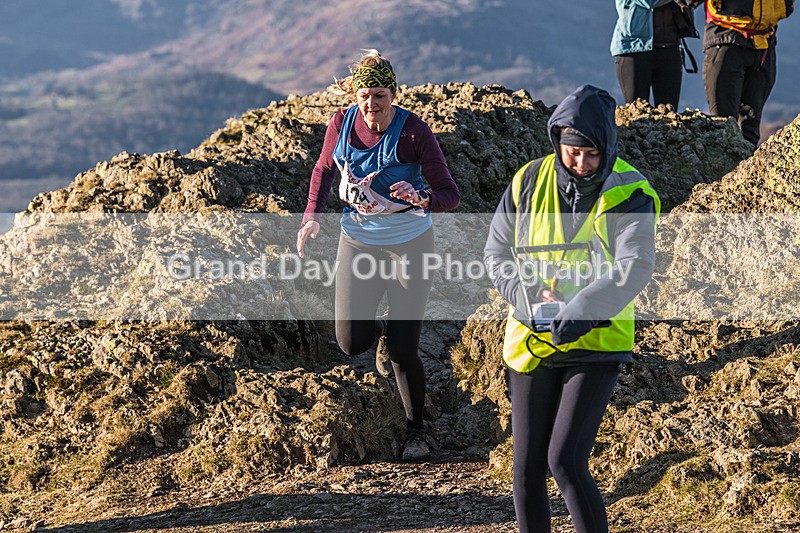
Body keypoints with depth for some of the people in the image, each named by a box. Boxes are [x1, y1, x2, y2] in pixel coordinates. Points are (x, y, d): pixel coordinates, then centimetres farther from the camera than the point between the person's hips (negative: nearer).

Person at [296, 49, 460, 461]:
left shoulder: (414, 132, -18)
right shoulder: (342, 123, -8)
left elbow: (451, 195, -17)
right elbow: (324, 169, 12)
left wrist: (421, 198, -39)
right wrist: (312, 216, -2)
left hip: (409, 243, -3)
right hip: (357, 239, 3)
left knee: (405, 352, -2)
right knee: (351, 343, -4)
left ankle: (416, 432, 21)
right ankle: (381, 332, 34)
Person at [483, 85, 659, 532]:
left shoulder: (629, 195, -9)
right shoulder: (530, 183, 1)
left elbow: (634, 268, -20)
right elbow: (497, 253, 5)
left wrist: (578, 313, -32)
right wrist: (532, 298, -14)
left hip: (597, 344, -4)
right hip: (532, 343, 4)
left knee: (565, 461, -16)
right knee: (527, 473, 5)